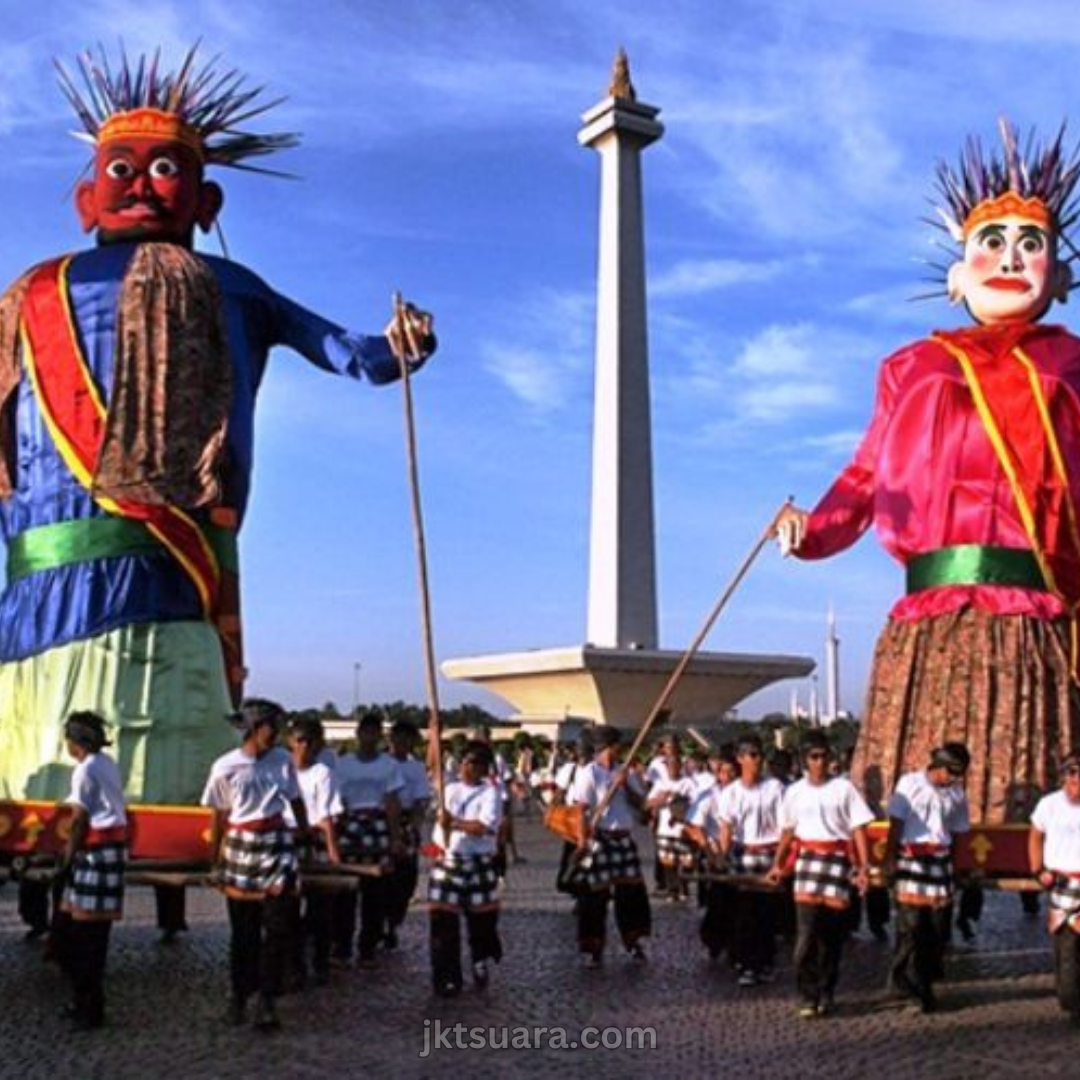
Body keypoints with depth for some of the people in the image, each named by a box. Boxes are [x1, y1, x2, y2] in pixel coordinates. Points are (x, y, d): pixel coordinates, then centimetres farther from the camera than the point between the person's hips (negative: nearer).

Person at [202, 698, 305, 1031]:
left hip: (276, 844, 1)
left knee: (280, 925, -5)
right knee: (243, 928, 8)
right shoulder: (225, 767, -6)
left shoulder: (282, 760, 0)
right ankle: (238, 995, 24)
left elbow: (296, 802, 11)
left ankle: (267, 998, 5)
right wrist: (215, 862, 6)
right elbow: (219, 818, 3)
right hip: (241, 847, -1)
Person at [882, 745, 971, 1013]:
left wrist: (951, 866, 13)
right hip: (910, 857, -4)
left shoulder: (956, 795, 9)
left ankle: (925, 983, 17)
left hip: (940, 860, 4)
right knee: (911, 924, -7)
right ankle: (910, 983, 0)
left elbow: (956, 833, 16)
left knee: (938, 925, 5)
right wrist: (889, 858, -7)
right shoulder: (909, 783, -2)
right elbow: (896, 823, -3)